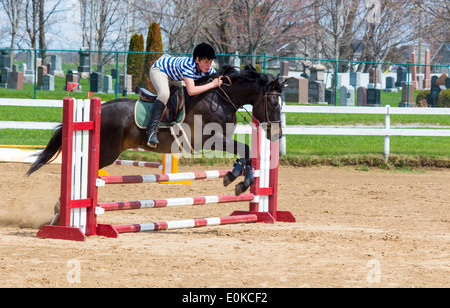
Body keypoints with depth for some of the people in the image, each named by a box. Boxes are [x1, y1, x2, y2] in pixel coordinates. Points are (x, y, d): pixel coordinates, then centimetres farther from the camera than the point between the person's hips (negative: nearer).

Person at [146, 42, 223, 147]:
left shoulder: (208, 70, -19)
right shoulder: (188, 65, -40)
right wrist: (212, 84, -44)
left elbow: (220, 80, -2)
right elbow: (191, 91, -49)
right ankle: (151, 130, -34)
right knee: (164, 94, -33)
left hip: (173, 77, 9)